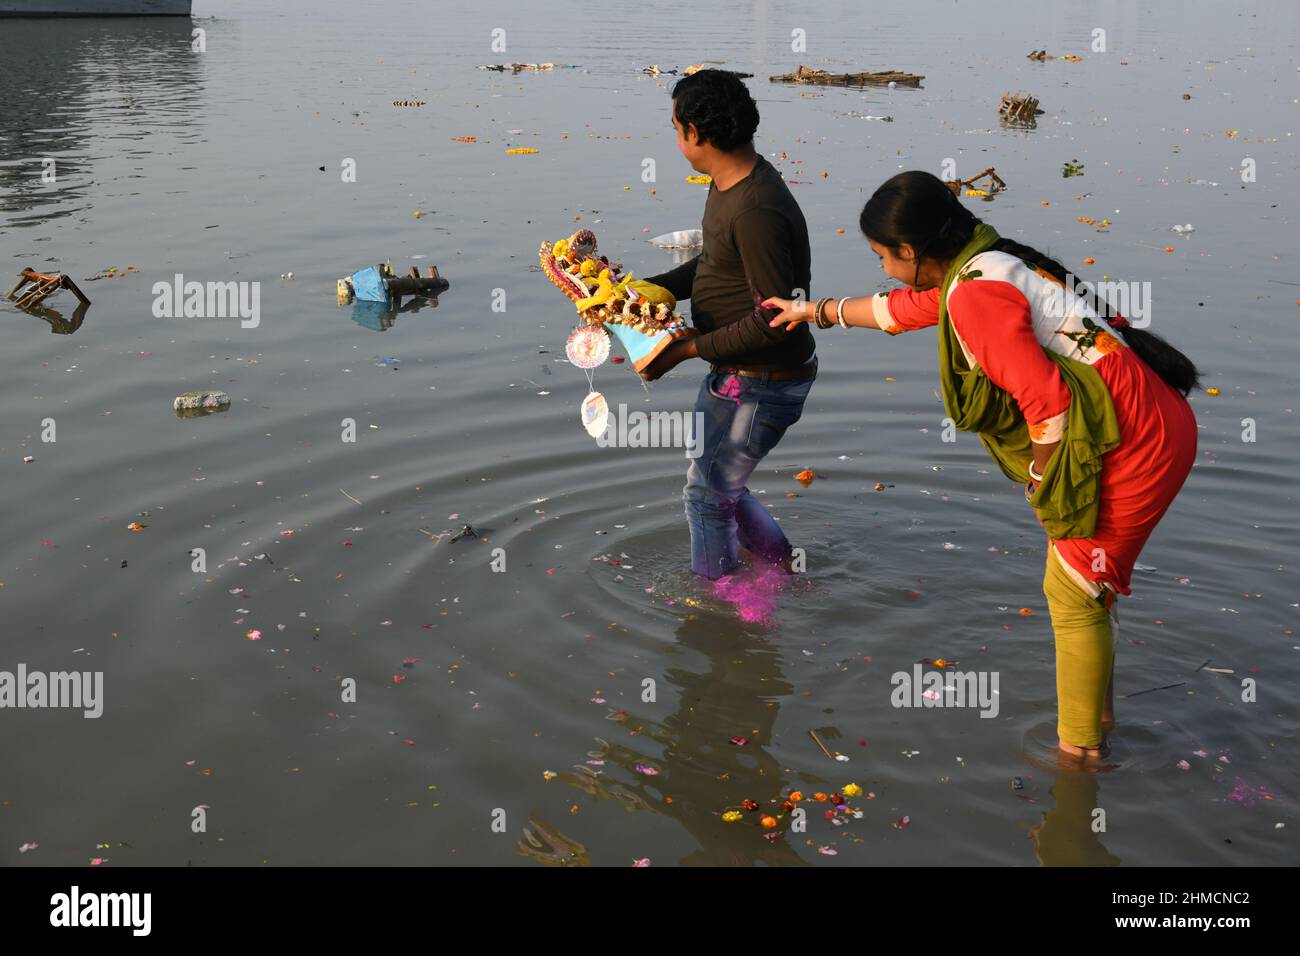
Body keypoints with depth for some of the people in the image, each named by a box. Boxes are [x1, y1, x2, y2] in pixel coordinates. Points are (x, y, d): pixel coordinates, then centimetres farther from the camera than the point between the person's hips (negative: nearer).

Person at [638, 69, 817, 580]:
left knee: (707, 494, 6)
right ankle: (783, 565, 40)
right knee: (717, 480, 24)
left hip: (761, 383, -10)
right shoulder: (729, 183, 3)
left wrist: (688, 349, -22)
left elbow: (775, 319, -29)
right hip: (734, 372, 10)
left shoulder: (755, 212, -30)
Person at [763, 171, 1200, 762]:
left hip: (1133, 442, -10)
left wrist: (1041, 482, -8)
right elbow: (904, 309, 32)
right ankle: (1097, 712, 38)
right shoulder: (980, 265, 12)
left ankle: (1079, 748, 16)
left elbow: (1048, 399, -24)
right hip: (1156, 423, 10)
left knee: (1073, 595, 3)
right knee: (1087, 583, 22)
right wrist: (817, 311, 44)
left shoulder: (974, 294, -20)